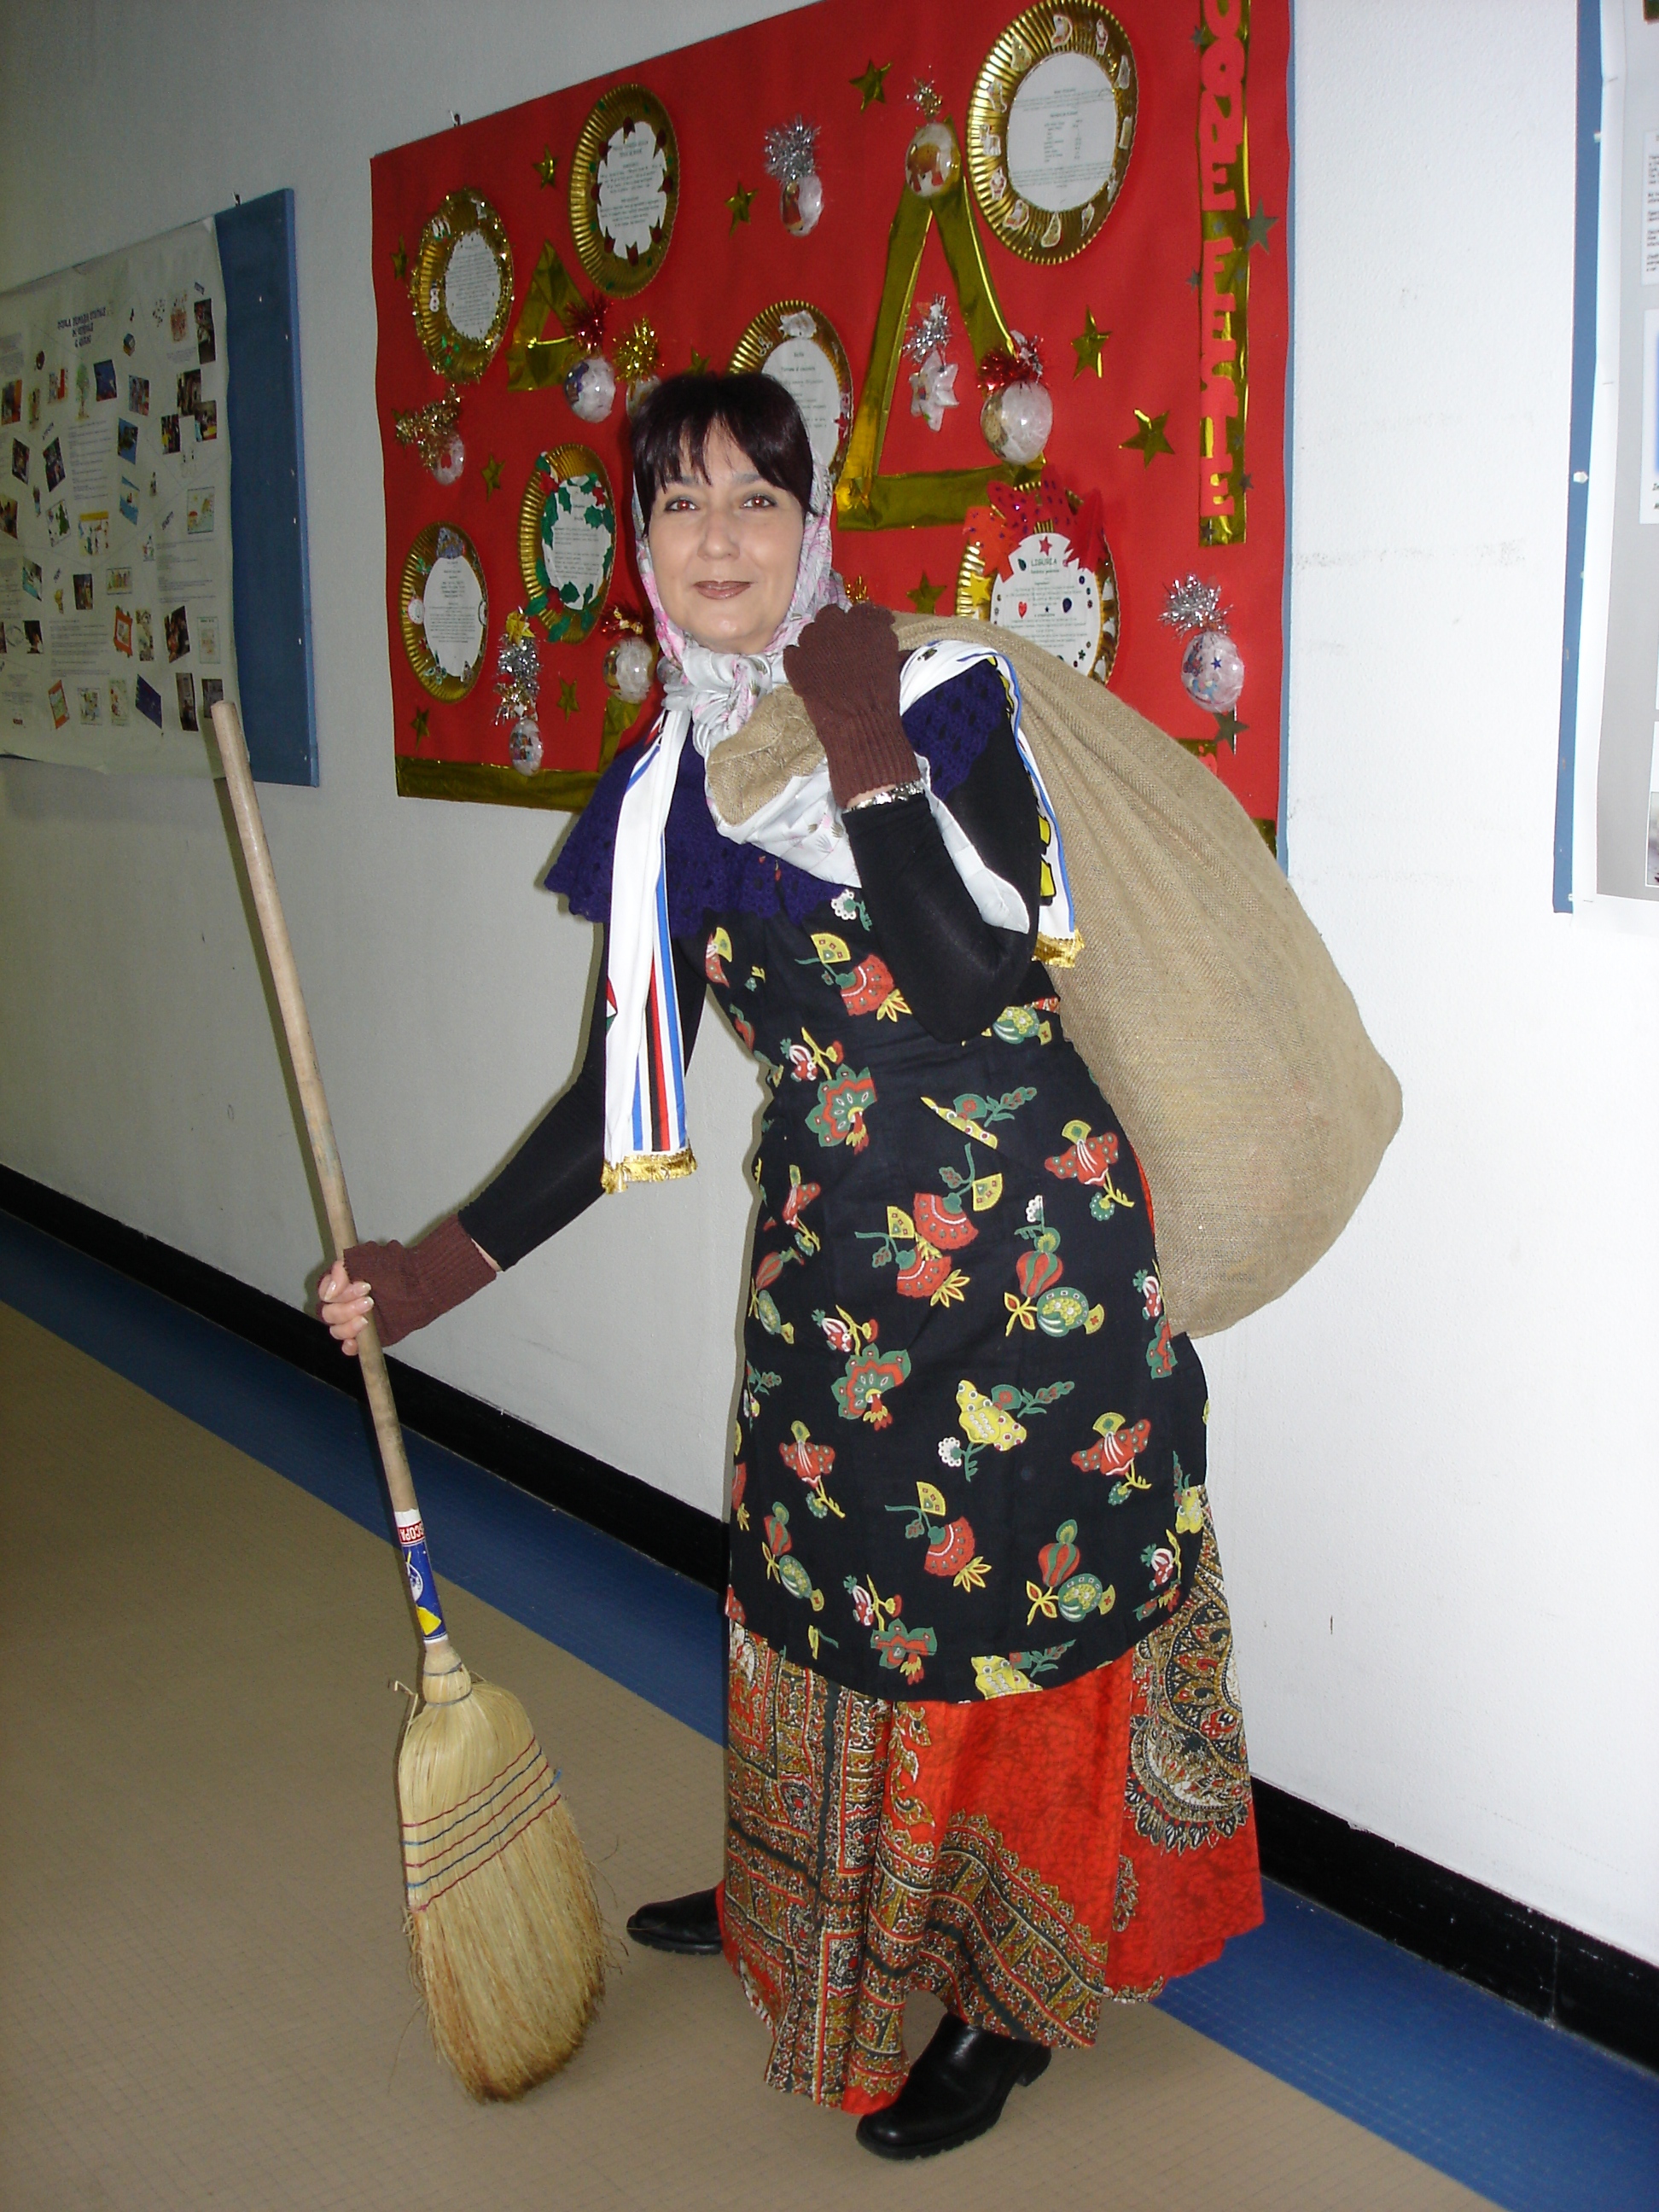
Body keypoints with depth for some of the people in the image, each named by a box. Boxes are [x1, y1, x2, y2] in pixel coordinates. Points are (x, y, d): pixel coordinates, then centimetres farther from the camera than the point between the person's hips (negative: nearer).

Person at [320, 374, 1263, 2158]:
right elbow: (627, 1083, 6)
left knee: (1009, 1596, 5)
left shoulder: (945, 695, -10)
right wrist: (442, 1264, 2)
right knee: (822, 1585, 20)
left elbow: (971, 985, -23)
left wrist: (865, 754, -22)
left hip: (1027, 1236, -5)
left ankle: (1009, 1992, 27)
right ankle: (802, 1903, 46)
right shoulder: (667, 791, 3)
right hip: (829, 1253, 5)